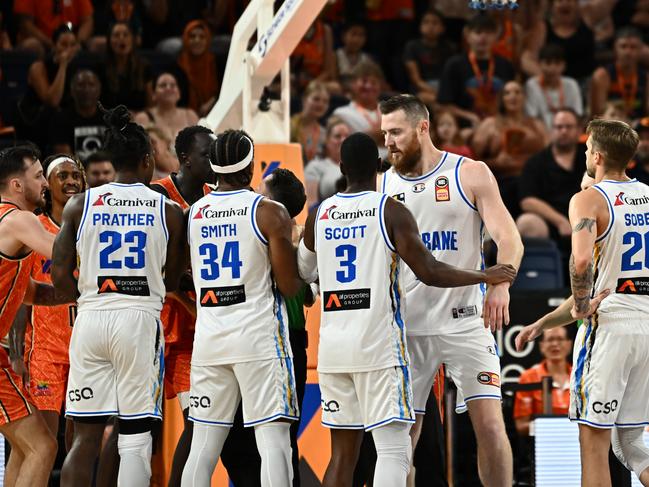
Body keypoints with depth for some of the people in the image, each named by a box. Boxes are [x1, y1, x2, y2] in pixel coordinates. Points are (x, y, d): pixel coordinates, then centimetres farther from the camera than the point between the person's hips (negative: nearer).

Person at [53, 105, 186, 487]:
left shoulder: (80, 205, 3)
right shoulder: (169, 210, 1)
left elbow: (60, 275, 2)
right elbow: (172, 281, 9)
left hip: (91, 322, 2)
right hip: (140, 320, -2)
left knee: (86, 437, 6)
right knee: (136, 437, 1)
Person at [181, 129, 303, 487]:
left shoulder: (192, 214, 8)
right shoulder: (269, 213, -6)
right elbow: (289, 286, -6)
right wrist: (304, 274, 15)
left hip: (208, 337, 5)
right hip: (259, 337, -5)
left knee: (203, 447, 7)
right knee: (273, 440, -5)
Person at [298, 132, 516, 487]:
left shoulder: (319, 215, 9)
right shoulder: (390, 210, -5)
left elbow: (304, 273, 25)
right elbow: (429, 272, -11)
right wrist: (486, 277, 1)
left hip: (332, 346, 5)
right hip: (378, 344, -5)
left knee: (343, 452, 12)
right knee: (393, 451, -7)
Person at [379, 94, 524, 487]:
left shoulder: (471, 174, -2)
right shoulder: (382, 186, 8)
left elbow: (509, 240, -9)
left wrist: (500, 284, -27)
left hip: (465, 321, -3)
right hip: (407, 326, 3)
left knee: (490, 424, -10)